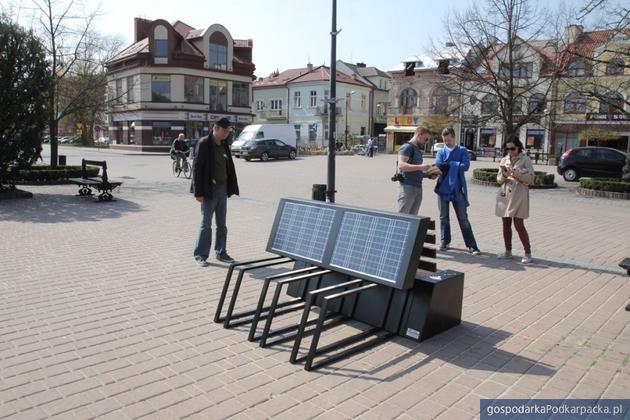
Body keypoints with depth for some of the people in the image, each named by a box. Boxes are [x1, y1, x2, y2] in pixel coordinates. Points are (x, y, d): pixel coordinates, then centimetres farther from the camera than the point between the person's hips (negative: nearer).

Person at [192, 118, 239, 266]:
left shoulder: (224, 145, 10)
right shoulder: (204, 143, -11)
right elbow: (197, 168, -14)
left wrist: (231, 188, 7)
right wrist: (198, 192, -17)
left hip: (222, 189, 7)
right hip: (209, 190, -7)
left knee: (222, 224, 12)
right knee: (206, 225, 0)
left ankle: (221, 252, 23)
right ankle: (200, 255, 11)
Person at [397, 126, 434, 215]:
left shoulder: (418, 149, 21)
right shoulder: (407, 147, -6)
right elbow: (401, 165, -21)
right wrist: (420, 167, -28)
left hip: (418, 187, 9)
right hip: (407, 187, -9)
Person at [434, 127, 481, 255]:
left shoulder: (462, 151, 3)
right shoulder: (441, 152, 6)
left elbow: (465, 166, -12)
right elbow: (438, 165, -12)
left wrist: (449, 164, -8)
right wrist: (456, 165, -11)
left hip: (458, 189, -2)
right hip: (443, 188, 2)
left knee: (463, 218, 0)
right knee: (444, 217, 11)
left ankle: (471, 245, 3)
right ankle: (444, 242, 24)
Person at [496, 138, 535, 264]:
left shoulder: (525, 159, -2)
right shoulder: (504, 160, 10)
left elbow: (530, 178, -7)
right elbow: (499, 179, 10)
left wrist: (516, 174, -20)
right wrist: (504, 175, -11)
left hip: (518, 196, -5)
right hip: (505, 195, 5)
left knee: (519, 225, -9)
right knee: (506, 224, 8)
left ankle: (528, 253, 2)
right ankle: (508, 251, 20)